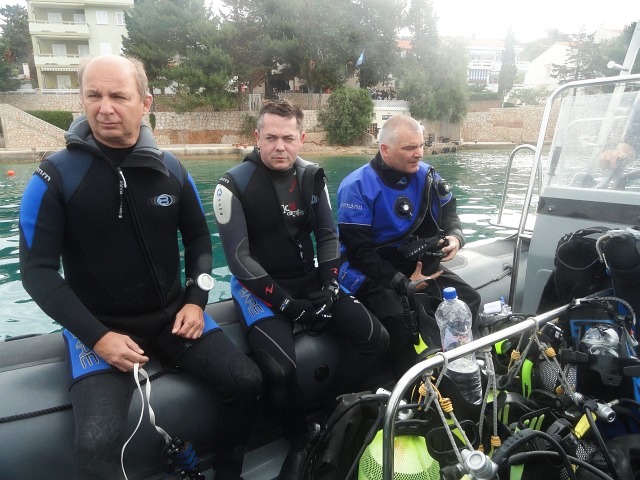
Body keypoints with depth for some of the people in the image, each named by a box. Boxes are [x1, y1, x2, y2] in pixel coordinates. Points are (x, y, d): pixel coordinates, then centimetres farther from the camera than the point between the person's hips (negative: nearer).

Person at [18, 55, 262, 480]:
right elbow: (38, 270, -8)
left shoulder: (171, 169, 0)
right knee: (96, 442, -23)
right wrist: (96, 336, -16)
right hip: (100, 327, -2)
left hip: (172, 313, 3)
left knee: (246, 381, -6)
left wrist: (196, 301, -3)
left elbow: (198, 238, 9)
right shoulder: (55, 176, -9)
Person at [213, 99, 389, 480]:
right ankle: (300, 441, 4)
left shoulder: (312, 176, 3)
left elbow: (328, 235, 6)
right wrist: (285, 302, -18)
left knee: (376, 338, -6)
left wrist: (329, 287, -7)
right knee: (280, 368, -30)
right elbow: (239, 258, -14)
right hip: (260, 288, -5)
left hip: (310, 281, 5)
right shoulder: (235, 185, -11)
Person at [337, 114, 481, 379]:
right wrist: (403, 282, -19)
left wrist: (454, 237, -11)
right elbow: (359, 252, -17)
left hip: (422, 264, 6)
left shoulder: (426, 175, 2)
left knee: (469, 299, -6)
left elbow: (448, 214, 14)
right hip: (374, 272, -6)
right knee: (398, 319, -30)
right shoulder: (357, 187, -16)